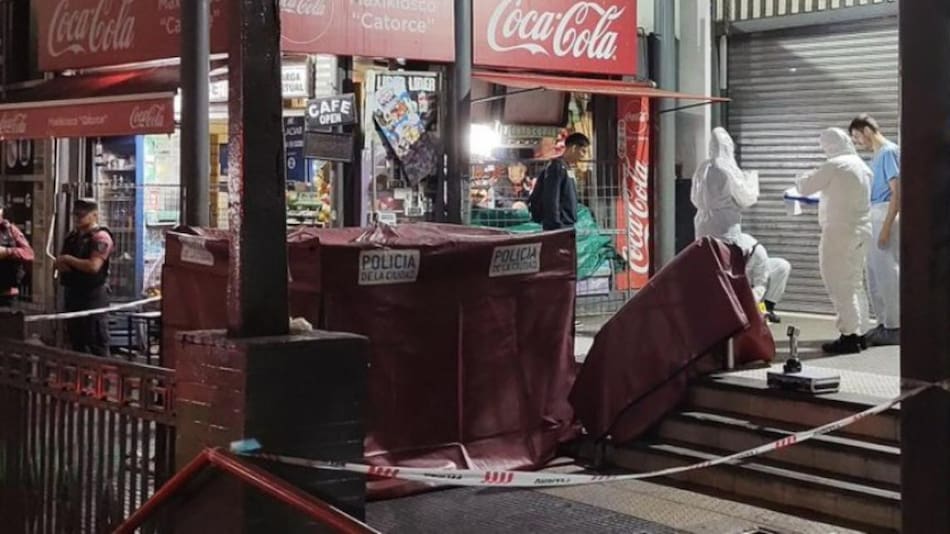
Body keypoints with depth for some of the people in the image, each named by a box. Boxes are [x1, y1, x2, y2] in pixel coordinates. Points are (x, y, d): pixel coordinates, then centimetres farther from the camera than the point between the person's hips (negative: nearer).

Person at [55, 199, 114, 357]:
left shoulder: (100, 237, -11)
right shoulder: (73, 237, 15)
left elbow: (93, 266, -22)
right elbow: (61, 261, 21)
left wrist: (68, 259, -12)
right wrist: (61, 264, -3)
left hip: (93, 295, -9)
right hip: (73, 292, 9)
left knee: (97, 342, -6)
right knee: (76, 341, 15)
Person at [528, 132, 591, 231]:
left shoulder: (569, 169, 17)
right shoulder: (557, 167, -12)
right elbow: (551, 201, -18)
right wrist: (556, 227, -20)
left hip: (568, 226, 10)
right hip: (558, 228, -10)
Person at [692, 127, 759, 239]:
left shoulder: (703, 169, 5)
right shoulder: (729, 170, -13)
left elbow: (695, 199, 14)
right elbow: (744, 198, -4)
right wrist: (752, 180, 12)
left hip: (703, 226, 6)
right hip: (726, 226, -6)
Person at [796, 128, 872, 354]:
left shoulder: (834, 166, -14)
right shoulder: (862, 166, 10)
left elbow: (805, 187, -8)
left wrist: (805, 178, 13)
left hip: (840, 233, -8)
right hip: (862, 232, 8)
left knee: (840, 285, -4)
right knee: (855, 283, 15)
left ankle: (849, 336, -6)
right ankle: (857, 333, 18)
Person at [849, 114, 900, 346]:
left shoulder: (889, 152, -11)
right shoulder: (878, 154, 16)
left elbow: (897, 192, -17)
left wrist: (886, 226, -21)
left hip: (885, 216, -9)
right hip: (874, 216, 9)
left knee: (887, 272, -6)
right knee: (875, 274, 12)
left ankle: (894, 327, -2)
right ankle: (885, 323, 18)